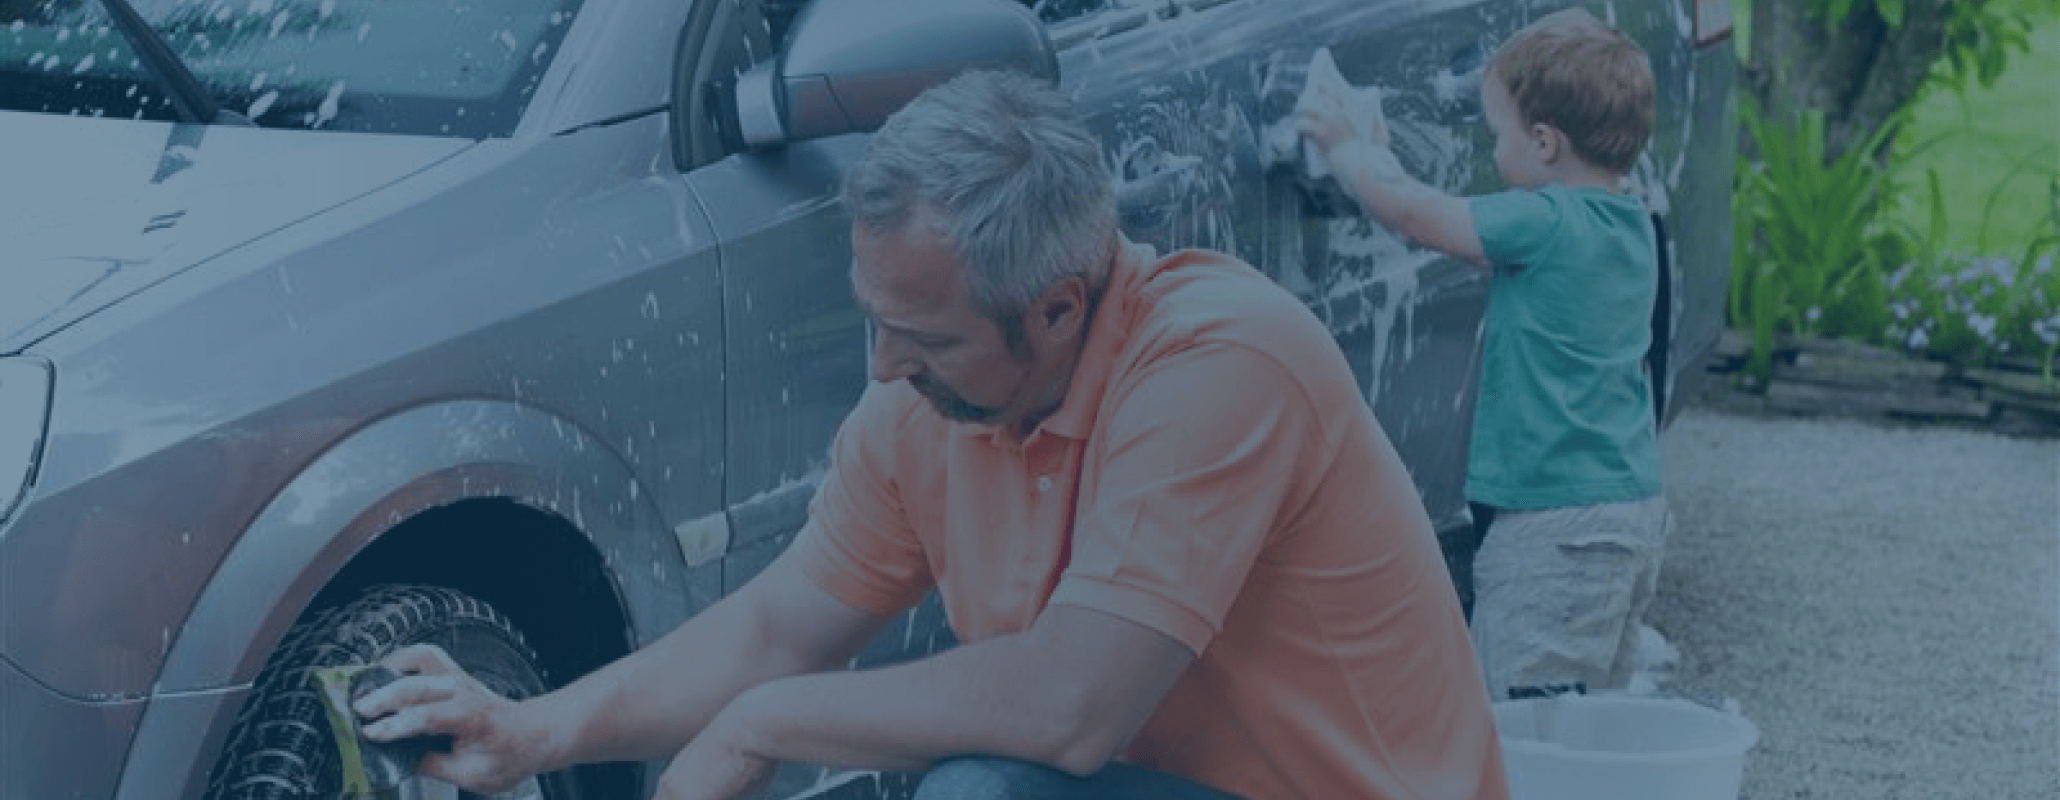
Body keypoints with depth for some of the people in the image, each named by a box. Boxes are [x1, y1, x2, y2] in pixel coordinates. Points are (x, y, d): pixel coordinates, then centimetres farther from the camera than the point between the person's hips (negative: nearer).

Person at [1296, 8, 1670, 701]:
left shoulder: (1547, 222, -18)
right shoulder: (1629, 225, 10)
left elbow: (1409, 213, -15)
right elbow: (1491, 253, 22)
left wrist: (1345, 149, 2)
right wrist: (1383, 165, 24)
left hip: (1557, 521, -10)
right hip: (1635, 506, 10)